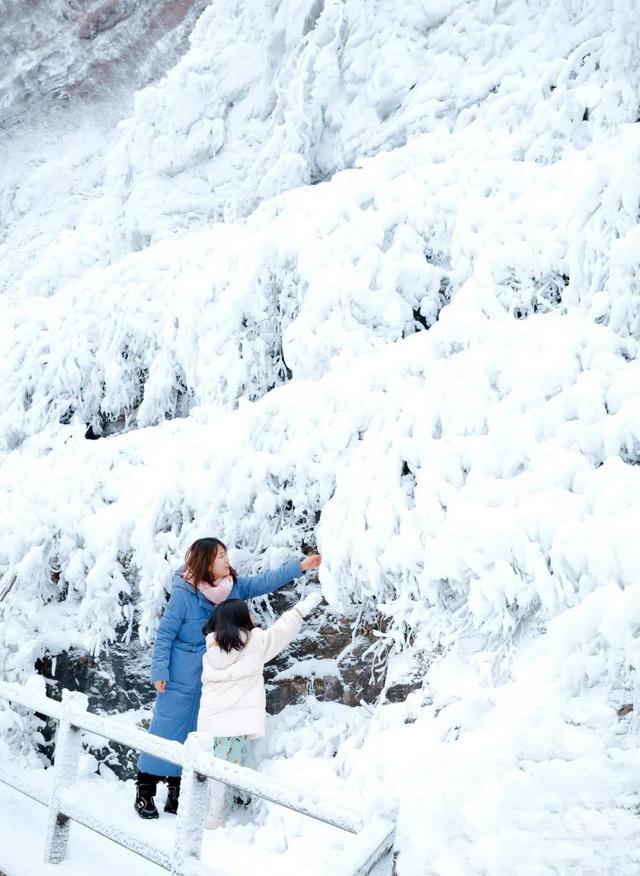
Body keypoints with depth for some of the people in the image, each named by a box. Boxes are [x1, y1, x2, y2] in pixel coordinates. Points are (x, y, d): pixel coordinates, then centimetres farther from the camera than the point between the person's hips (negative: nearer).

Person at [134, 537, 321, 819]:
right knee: (166, 731, 1)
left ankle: (177, 792, 24)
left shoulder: (234, 586, -3)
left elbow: (265, 581, -5)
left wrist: (301, 565, -13)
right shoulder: (183, 593, -18)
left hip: (214, 680, 6)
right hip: (180, 679, -5)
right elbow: (165, 634, -12)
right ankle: (145, 790, 16)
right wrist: (159, 672, -13)